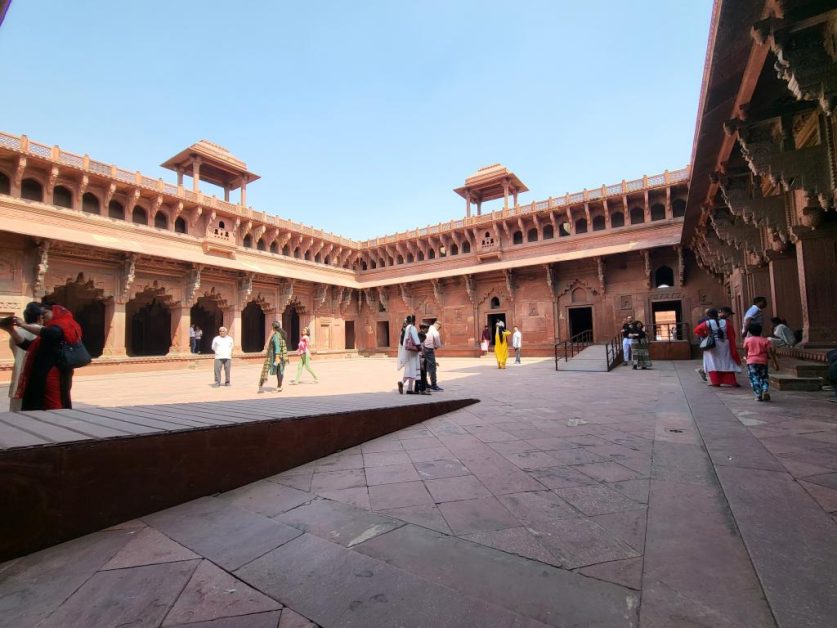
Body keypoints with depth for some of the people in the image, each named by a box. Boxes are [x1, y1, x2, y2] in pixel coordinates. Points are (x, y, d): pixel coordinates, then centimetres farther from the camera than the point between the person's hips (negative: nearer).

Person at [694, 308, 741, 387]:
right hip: (725, 346, 3)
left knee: (713, 363, 4)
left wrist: (704, 335, 2)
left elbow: (697, 330, -14)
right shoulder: (725, 322, 1)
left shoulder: (707, 323, -8)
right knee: (727, 363, 11)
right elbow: (732, 335, 4)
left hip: (712, 346, -3)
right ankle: (731, 381, 10)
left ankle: (715, 381, 3)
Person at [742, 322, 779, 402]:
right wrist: (775, 363, 0)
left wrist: (745, 358, 31)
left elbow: (745, 352, 13)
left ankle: (758, 395, -5)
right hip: (763, 362, 1)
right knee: (764, 377, 15)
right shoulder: (765, 340, 2)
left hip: (751, 362, -1)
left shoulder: (747, 340, 2)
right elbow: (770, 353, -4)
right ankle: (766, 391, -5)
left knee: (754, 378, 0)